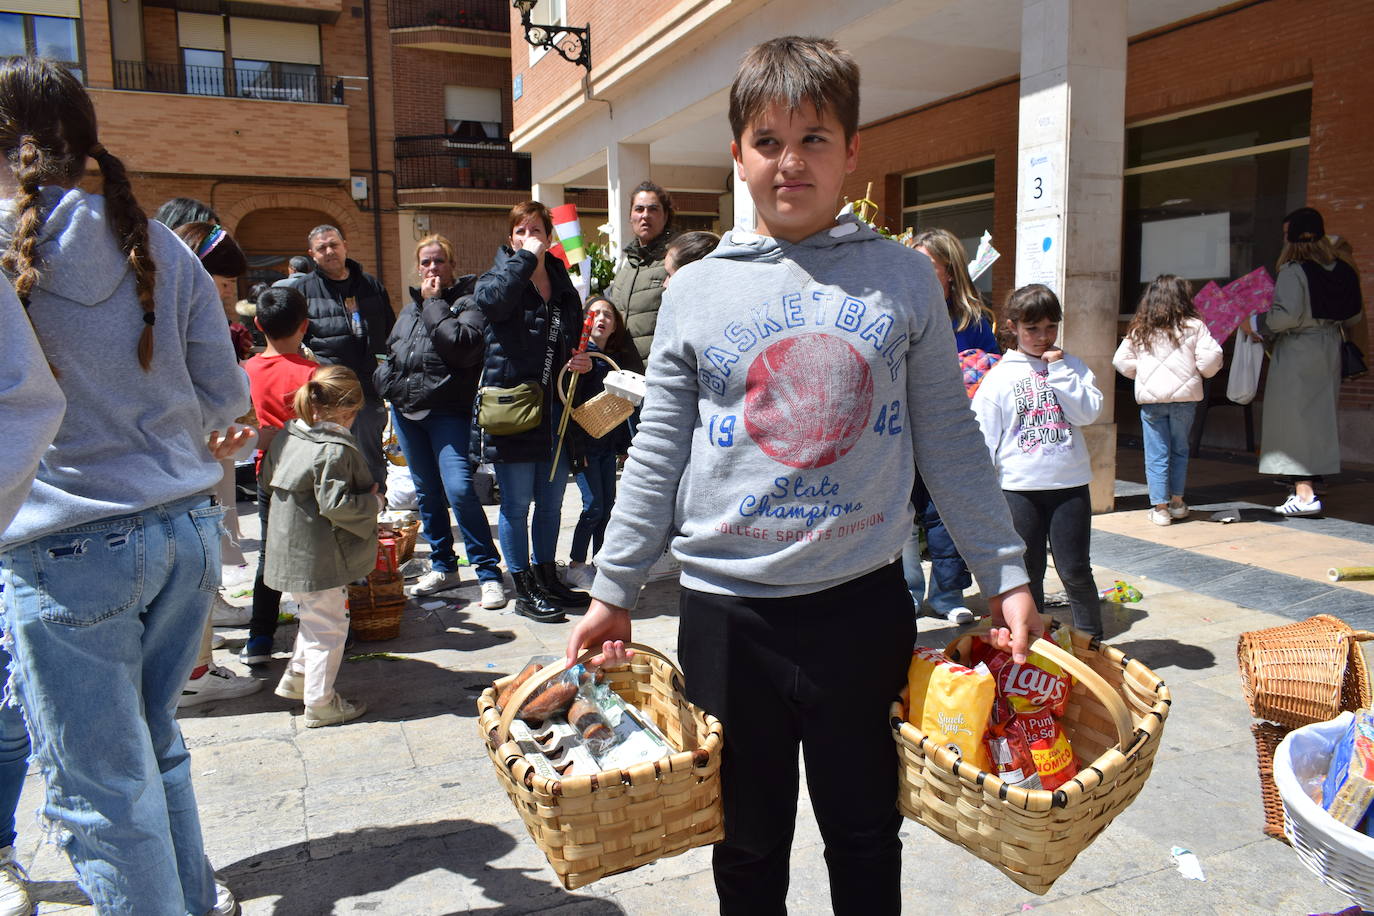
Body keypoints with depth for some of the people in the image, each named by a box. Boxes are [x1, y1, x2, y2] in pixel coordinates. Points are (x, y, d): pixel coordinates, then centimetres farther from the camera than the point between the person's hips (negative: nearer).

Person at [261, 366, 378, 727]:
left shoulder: (286, 436, 4)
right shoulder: (335, 450, -22)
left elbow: (268, 476, 17)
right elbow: (335, 504, -25)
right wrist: (373, 501, -10)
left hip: (291, 546, 9)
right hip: (317, 556, -9)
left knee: (315, 616, 27)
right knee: (328, 624, 4)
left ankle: (296, 678, 37)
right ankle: (320, 703, 12)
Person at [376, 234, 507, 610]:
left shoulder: (467, 300, -4)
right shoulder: (410, 307, 18)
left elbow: (462, 345, -21)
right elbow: (393, 350, 29)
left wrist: (434, 303, -13)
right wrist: (389, 382, 10)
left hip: (448, 411, -7)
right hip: (406, 409, 7)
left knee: (459, 489, -17)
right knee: (426, 492, 13)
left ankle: (489, 573, -8)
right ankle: (442, 567, 26)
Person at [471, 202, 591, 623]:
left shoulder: (563, 285, 14)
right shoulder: (500, 276, -1)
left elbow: (575, 340, 26)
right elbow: (491, 299, -27)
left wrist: (583, 360, 4)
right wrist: (525, 258, -18)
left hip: (554, 408, 6)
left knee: (551, 500, 14)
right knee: (517, 503, 1)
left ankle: (547, 578, 30)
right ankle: (524, 591, 13)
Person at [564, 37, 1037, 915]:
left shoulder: (904, 277, 1)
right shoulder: (697, 291, 2)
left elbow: (950, 443, 4)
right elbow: (657, 457, 4)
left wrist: (1007, 576, 1)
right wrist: (612, 591, 4)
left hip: (863, 602, 0)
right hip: (727, 610, 1)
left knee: (865, 833, 16)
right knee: (749, 842, 16)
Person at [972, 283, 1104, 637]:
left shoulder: (1071, 366, 7)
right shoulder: (1000, 376, 2)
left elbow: (1089, 412, -7)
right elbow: (984, 434, 0)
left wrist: (1059, 370, -9)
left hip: (1069, 484, 0)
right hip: (1019, 488, 0)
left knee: (1075, 571, 3)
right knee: (1027, 573, 10)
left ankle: (1092, 640, 19)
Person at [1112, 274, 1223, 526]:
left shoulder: (1139, 330, 5)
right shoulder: (1194, 326, -1)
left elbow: (1121, 361, 5)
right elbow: (1210, 358, -8)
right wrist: (1205, 372, 13)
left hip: (1150, 398, 0)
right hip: (1184, 395, 0)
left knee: (1156, 454, 5)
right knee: (1179, 449, 17)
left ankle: (1160, 507, 5)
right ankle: (1177, 501, 27)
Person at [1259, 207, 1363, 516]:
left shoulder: (1293, 271, -15)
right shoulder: (1342, 270, 7)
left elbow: (1288, 315, -23)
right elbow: (1353, 316, 12)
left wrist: (1260, 323, -7)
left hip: (1296, 350, -7)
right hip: (1329, 348, 7)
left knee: (1294, 417, -4)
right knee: (1320, 415, 15)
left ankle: (1304, 494, -9)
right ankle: (1311, 484, 24)